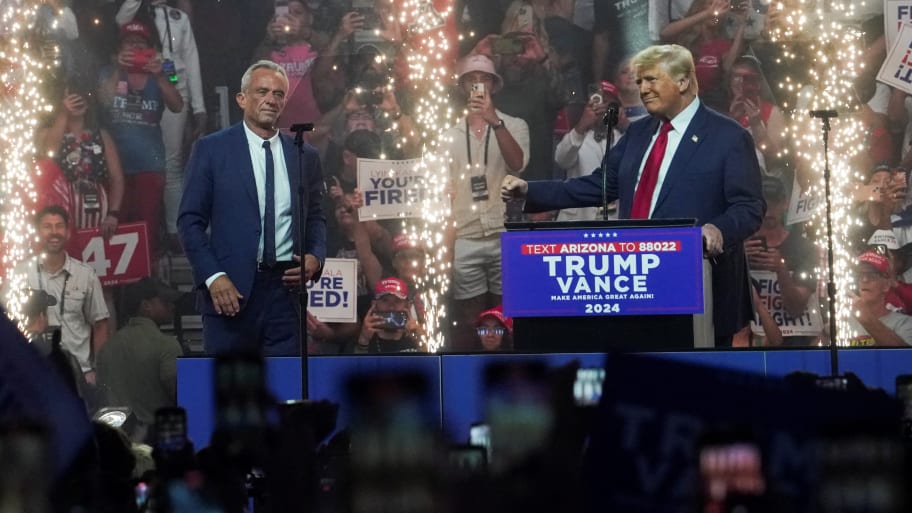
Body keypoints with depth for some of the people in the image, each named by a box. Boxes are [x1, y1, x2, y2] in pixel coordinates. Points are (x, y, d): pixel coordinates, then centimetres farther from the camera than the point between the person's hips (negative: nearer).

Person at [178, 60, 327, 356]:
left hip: (286, 286, 3)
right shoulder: (211, 150, 3)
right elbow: (190, 221, 0)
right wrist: (213, 276, -11)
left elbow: (315, 218, 20)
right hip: (230, 290, -3)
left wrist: (315, 257, -1)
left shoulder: (304, 156, 13)